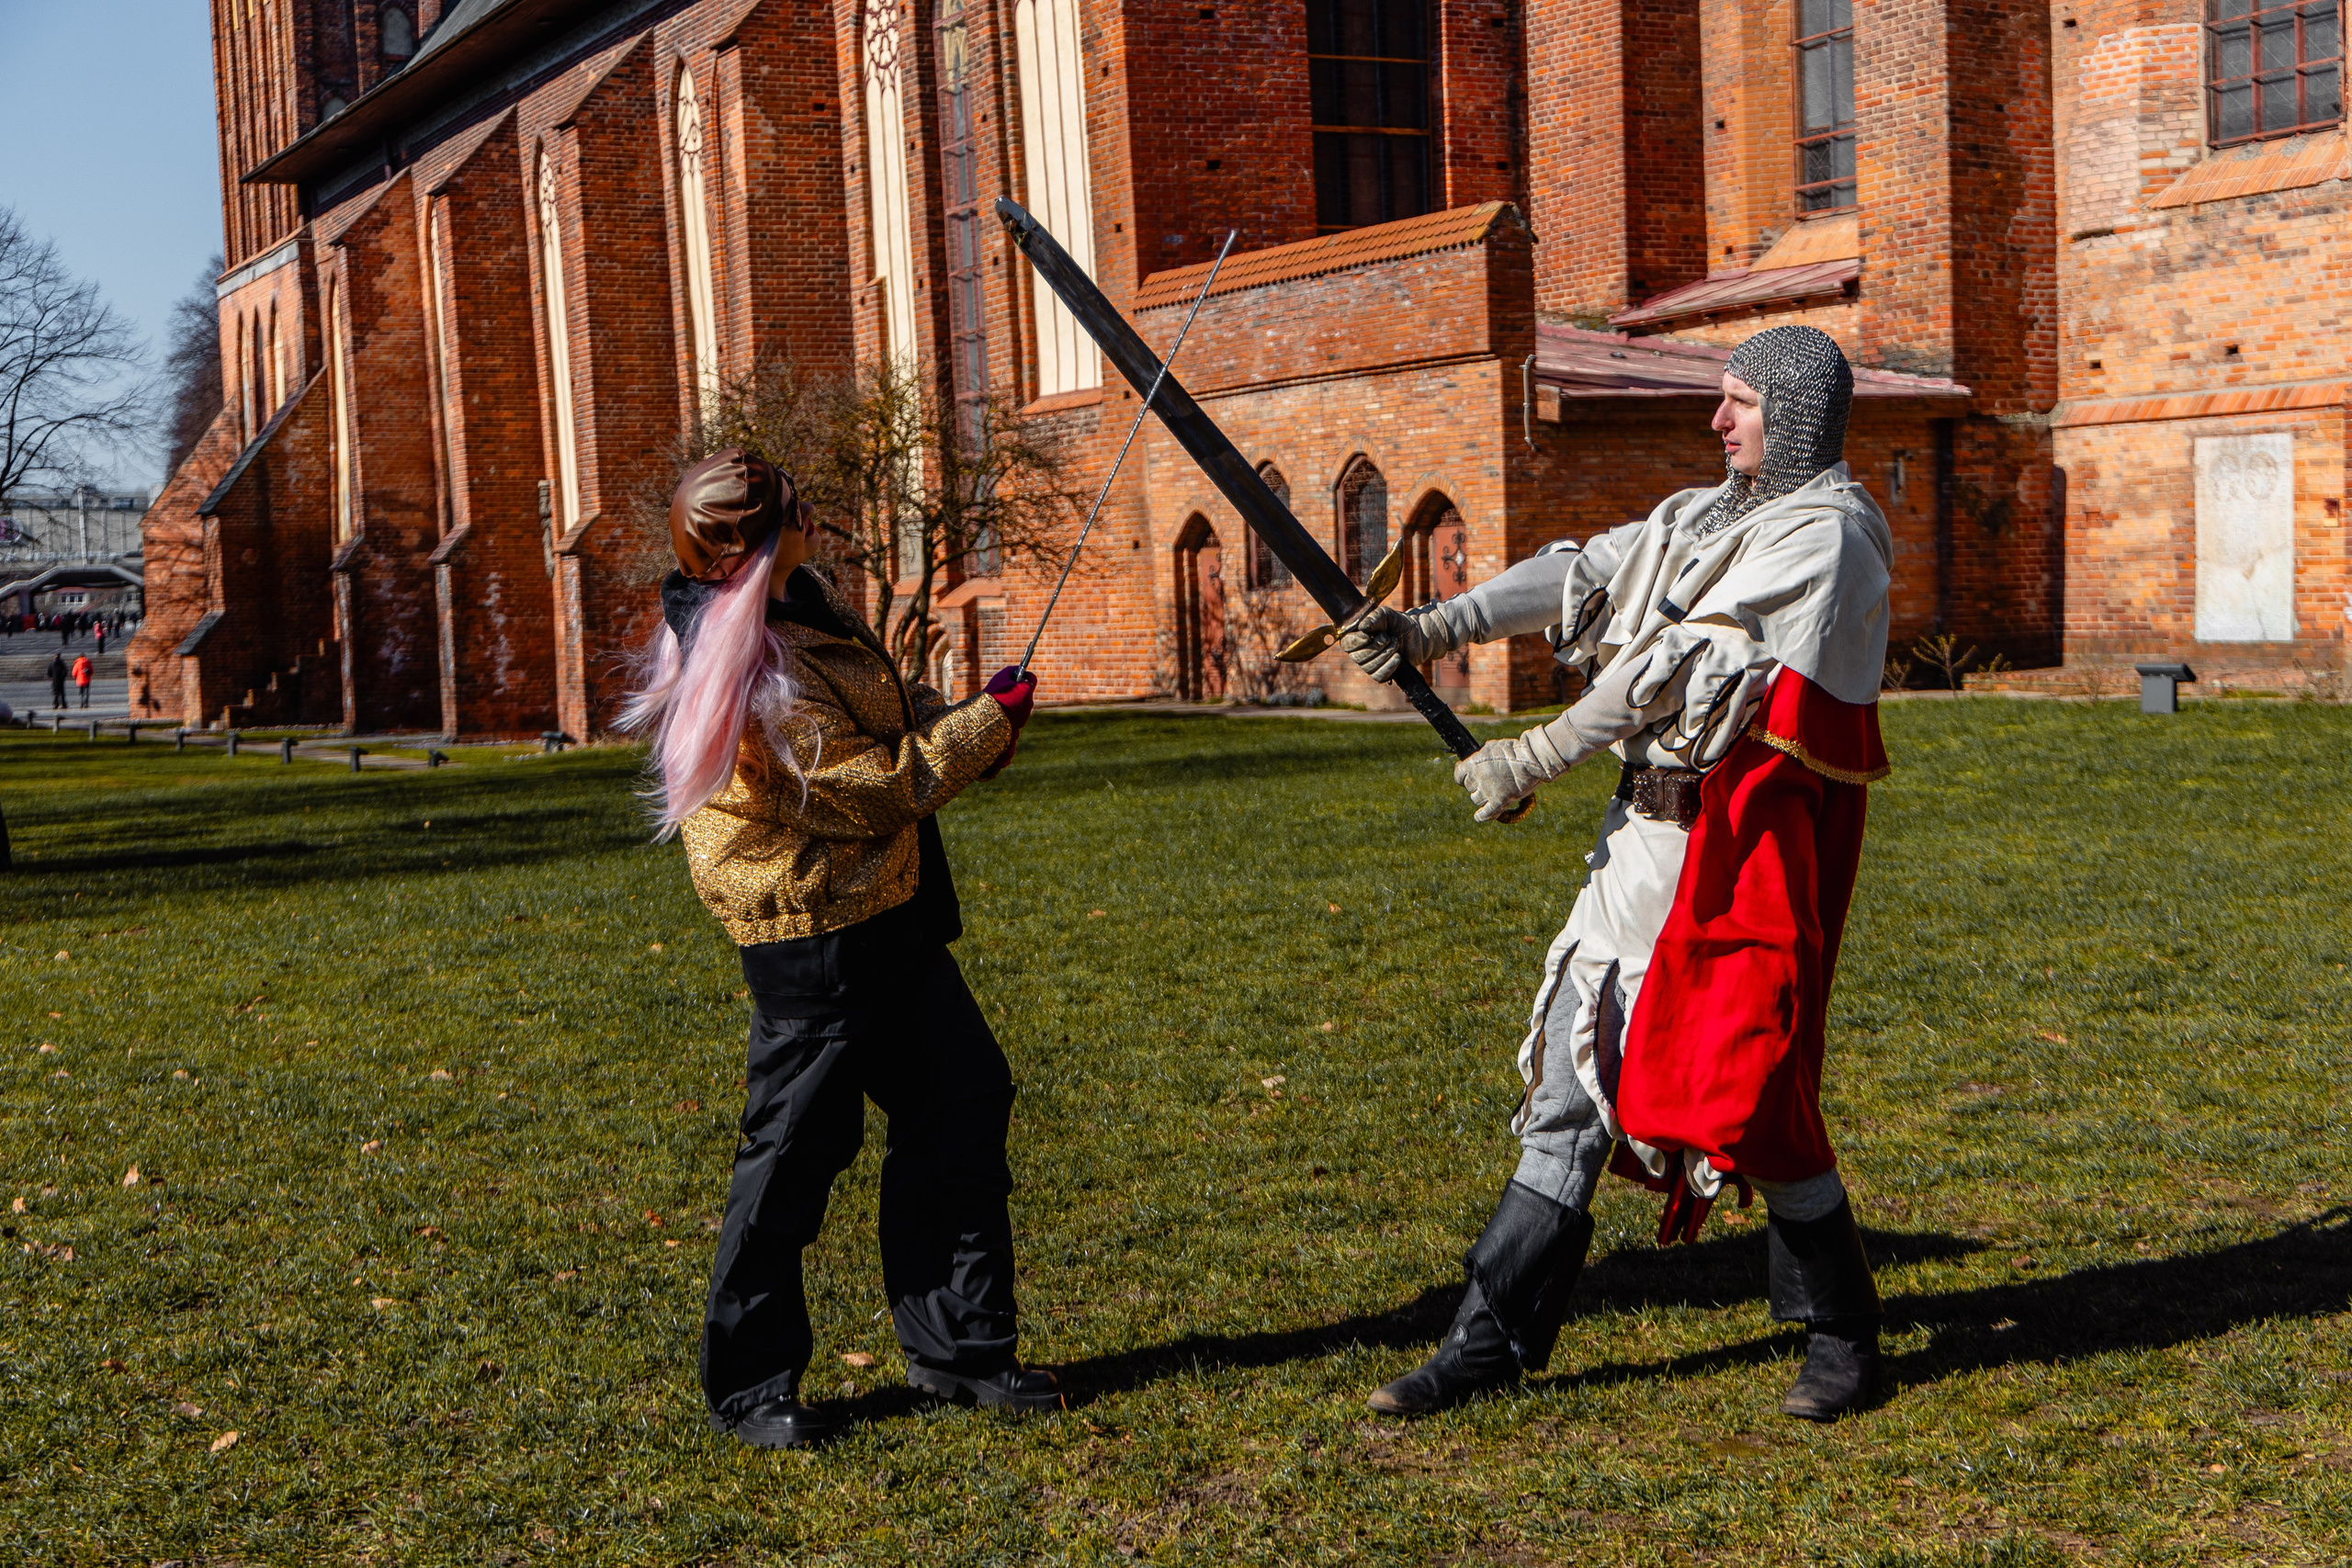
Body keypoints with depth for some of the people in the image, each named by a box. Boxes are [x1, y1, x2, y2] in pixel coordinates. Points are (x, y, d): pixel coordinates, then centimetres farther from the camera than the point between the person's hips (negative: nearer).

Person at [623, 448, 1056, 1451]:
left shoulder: (801, 603, 5)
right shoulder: (757, 673, -25)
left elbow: (880, 709, 19)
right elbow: (875, 790, -20)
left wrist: (968, 718, 1)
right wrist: (989, 725, -10)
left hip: (882, 914, 10)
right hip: (813, 930, -10)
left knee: (961, 1102, 11)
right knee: (798, 1144, 0)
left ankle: (957, 1347, 23)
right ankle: (749, 1386, 17)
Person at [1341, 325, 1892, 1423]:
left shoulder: (1827, 536, -11)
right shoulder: (1705, 516, 17)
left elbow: (1691, 664, -18)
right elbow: (1581, 576, 7)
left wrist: (1535, 759, -18)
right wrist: (1435, 628, -7)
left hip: (1747, 852, -8)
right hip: (1646, 837, 8)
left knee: (1746, 1095, -5)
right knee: (1574, 1074, 8)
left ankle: (1840, 1334, 19)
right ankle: (1494, 1338, 16)